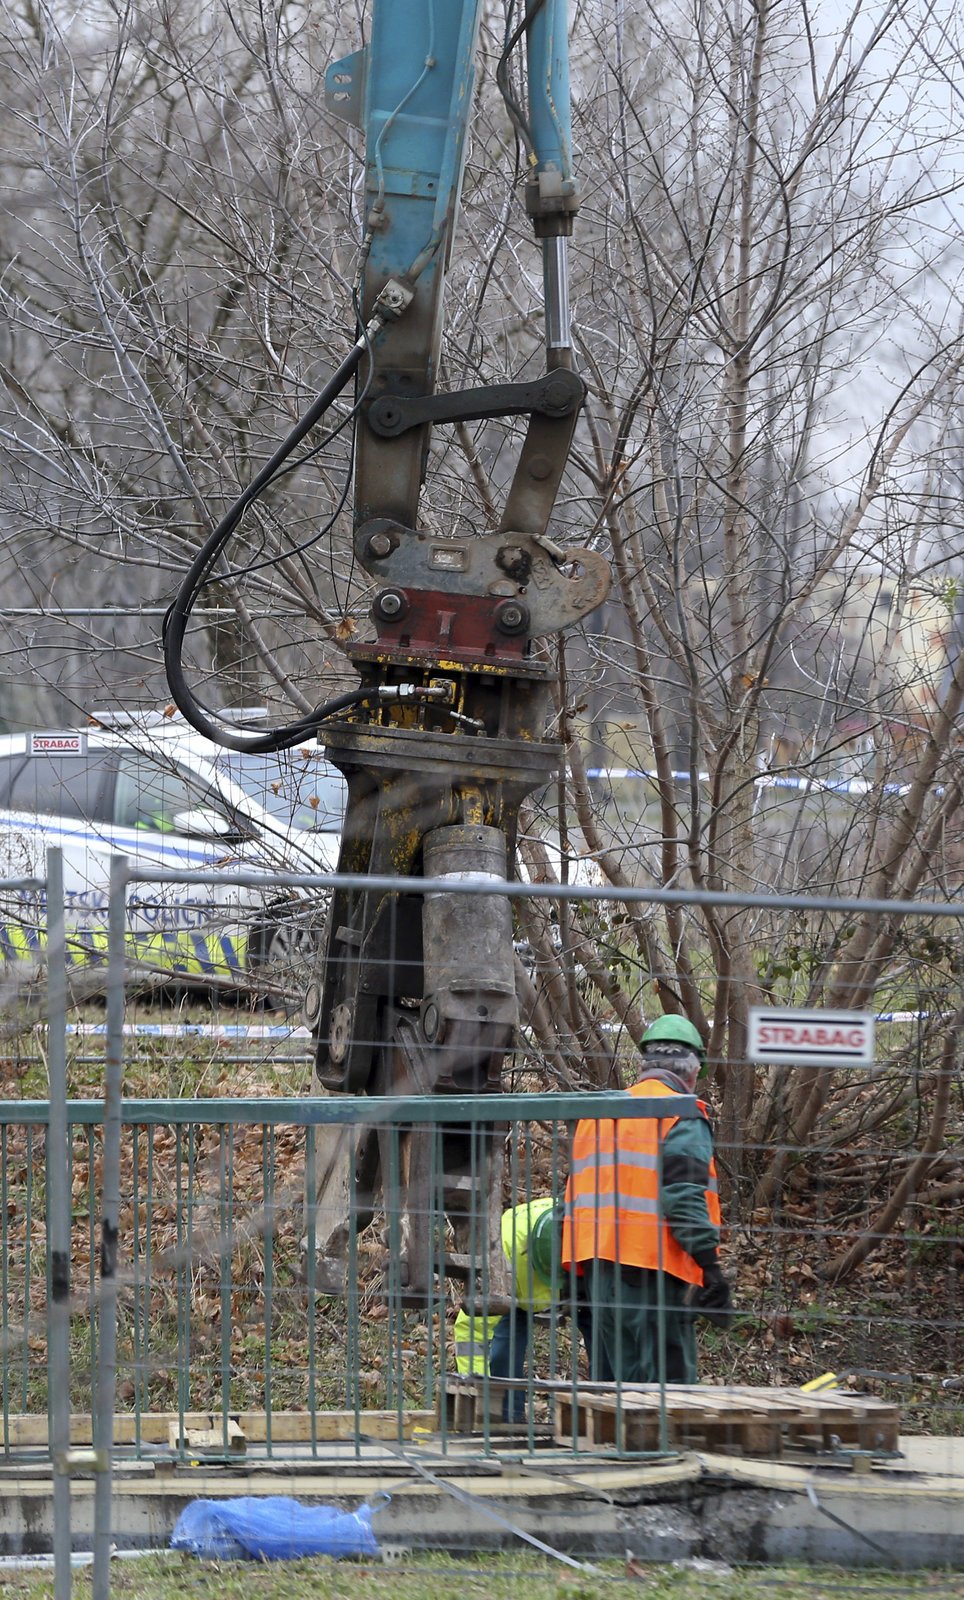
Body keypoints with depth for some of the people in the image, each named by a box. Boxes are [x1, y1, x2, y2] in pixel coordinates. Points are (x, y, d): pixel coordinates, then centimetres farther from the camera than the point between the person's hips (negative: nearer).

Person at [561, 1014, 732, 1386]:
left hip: (599, 1260, 7)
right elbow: (686, 1197, -15)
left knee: (628, 1378, 12)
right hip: (655, 1263, -7)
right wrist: (710, 1267, -17)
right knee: (670, 1379, -7)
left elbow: (576, 1192, 20)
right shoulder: (683, 1117, -5)